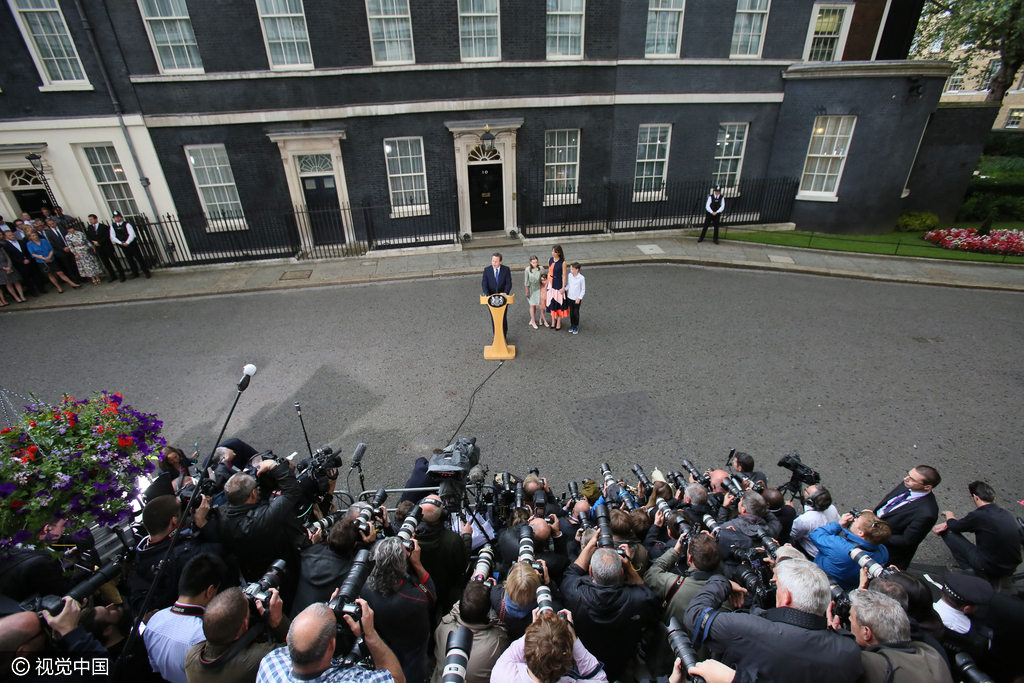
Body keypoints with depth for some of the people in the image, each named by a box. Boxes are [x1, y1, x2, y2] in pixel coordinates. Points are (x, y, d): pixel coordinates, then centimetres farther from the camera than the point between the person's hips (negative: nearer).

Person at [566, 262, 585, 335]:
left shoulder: (581, 278, -18)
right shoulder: (570, 275, -2)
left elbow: (583, 290, -12)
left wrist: (579, 298, -16)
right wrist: (564, 289, -3)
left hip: (577, 299, -5)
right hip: (570, 297, 5)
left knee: (576, 312, 7)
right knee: (571, 312, 14)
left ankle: (576, 327, 23)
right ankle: (572, 325, 31)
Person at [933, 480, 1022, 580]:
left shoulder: (979, 515, -23)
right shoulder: (1006, 514, 0)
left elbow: (954, 526, -4)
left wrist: (949, 515, 17)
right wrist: (947, 524, 6)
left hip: (989, 570, -7)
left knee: (947, 531, -1)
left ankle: (969, 570, 7)